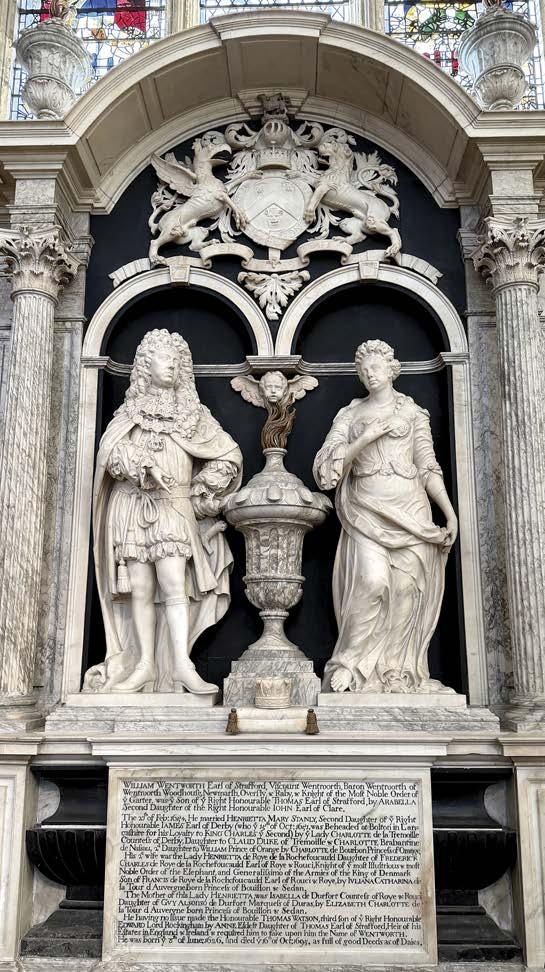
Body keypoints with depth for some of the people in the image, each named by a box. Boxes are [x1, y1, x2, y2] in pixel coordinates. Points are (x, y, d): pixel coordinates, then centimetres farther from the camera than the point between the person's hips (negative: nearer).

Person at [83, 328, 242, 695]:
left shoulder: (193, 413, 14)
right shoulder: (131, 411, 14)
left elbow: (230, 455, 12)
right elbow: (111, 451, -1)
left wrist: (201, 492, 5)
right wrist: (140, 469, -19)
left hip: (174, 509, -1)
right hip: (133, 507, 1)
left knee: (173, 584, -15)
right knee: (140, 588, -3)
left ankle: (182, 663, -20)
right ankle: (146, 663, 2)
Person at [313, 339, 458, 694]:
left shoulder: (414, 412, 15)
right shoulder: (351, 414, 15)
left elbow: (428, 468, 10)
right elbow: (328, 464, 3)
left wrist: (450, 513, 0)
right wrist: (366, 437, -7)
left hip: (408, 507, 1)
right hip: (366, 508, -1)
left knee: (407, 586, -7)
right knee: (373, 579, -20)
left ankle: (400, 673, 2)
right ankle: (352, 666, -9)